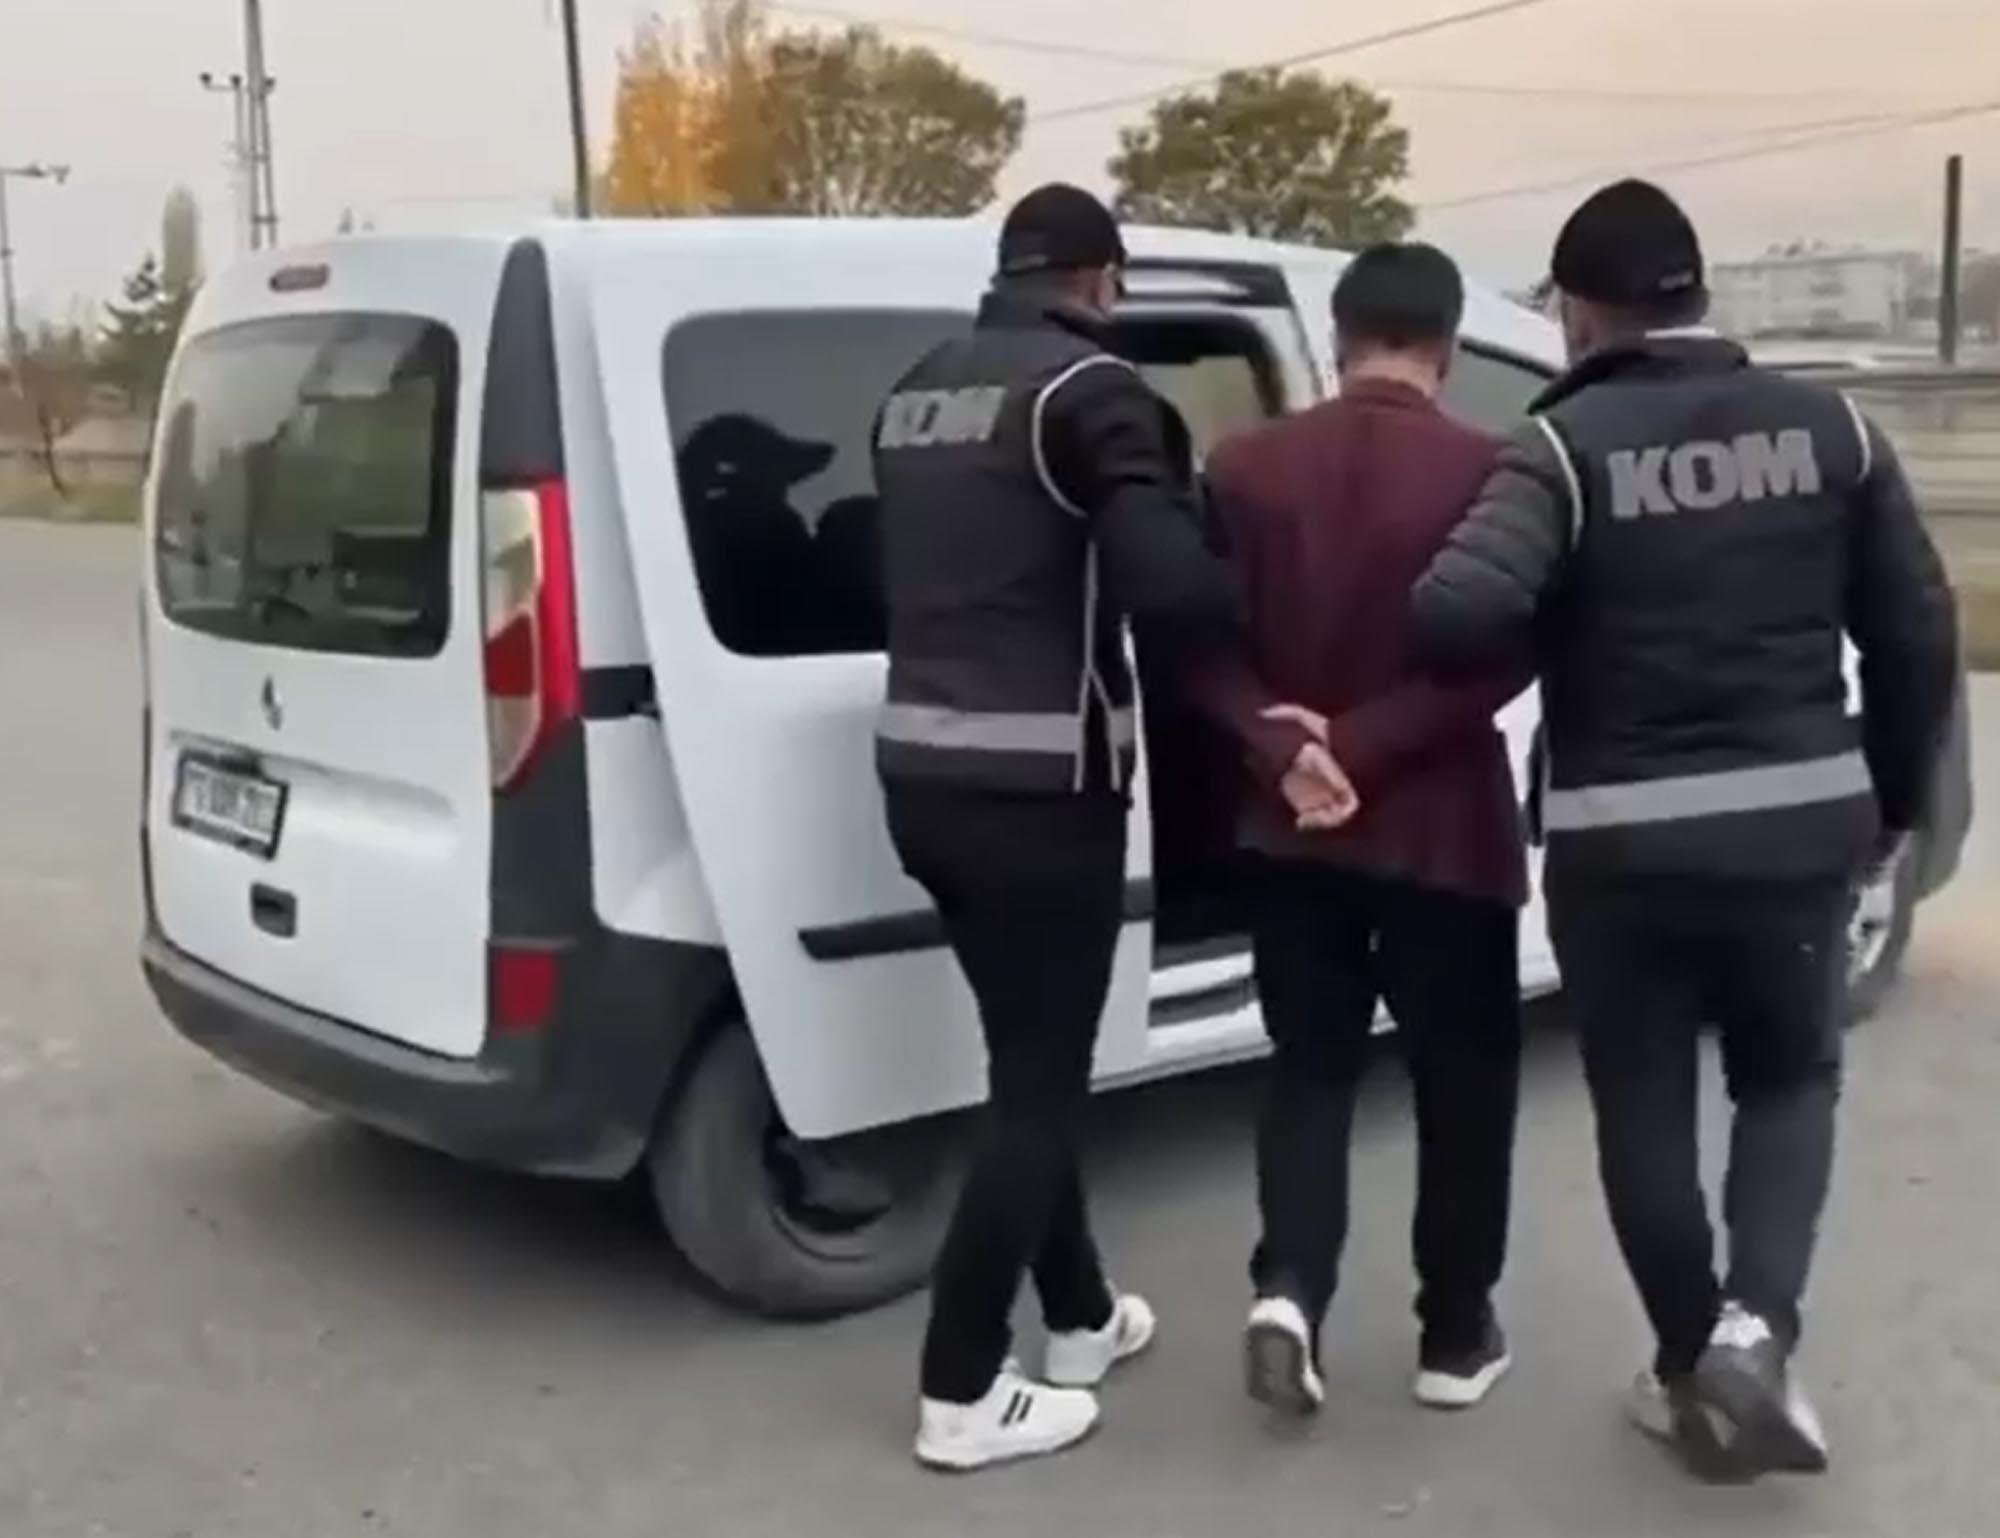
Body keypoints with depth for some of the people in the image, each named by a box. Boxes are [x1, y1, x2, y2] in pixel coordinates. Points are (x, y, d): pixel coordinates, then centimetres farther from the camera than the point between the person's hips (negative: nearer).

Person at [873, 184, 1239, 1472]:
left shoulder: (918, 392, 14)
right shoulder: (1088, 388, -11)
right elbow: (1171, 582, -22)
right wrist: (1258, 617, -3)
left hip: (923, 773, 8)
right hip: (1038, 787, -8)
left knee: (1030, 1061, 20)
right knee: (1043, 1082, 2)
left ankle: (1082, 1318, 33)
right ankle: (963, 1392, 8)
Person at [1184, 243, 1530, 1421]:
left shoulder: (1247, 468, 0)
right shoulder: (1486, 472, -10)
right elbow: (1500, 659, -16)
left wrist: (1285, 750, -12)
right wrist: (1363, 747, -14)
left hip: (1291, 830, 3)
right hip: (1441, 829, -3)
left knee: (1311, 1069, 16)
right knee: (1462, 1081, 12)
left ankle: (1290, 1293, -1)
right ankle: (1457, 1337, 21)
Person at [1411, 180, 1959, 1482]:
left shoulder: (1569, 447, -10)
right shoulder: (1829, 427, 3)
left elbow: (1459, 614, -26)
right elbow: (1916, 633, 5)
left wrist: (1555, 630, -2)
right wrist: (1895, 795, 18)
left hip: (1623, 840, -3)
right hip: (1800, 822, 3)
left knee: (1645, 1109, 15)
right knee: (1791, 1079, 22)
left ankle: (1693, 1371, 24)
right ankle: (1759, 1324, 4)